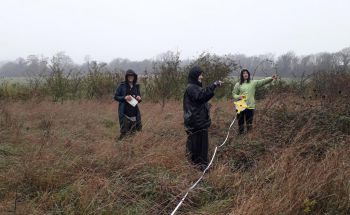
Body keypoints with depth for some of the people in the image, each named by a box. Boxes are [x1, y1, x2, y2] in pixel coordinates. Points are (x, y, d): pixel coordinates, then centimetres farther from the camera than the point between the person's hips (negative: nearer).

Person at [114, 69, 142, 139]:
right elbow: (115, 97, -2)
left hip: (134, 112, 4)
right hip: (124, 112, -4)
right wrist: (124, 97, -18)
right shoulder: (122, 86, -4)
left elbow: (139, 97, 17)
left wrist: (139, 99, -6)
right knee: (124, 132, -1)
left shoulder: (136, 86, 8)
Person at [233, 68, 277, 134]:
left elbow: (262, 81, -6)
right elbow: (234, 94, 8)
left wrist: (271, 78, -21)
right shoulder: (238, 84, 6)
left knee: (249, 124, 5)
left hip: (250, 106, 0)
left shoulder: (253, 83, 5)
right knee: (240, 122, 7)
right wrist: (238, 97, -13)